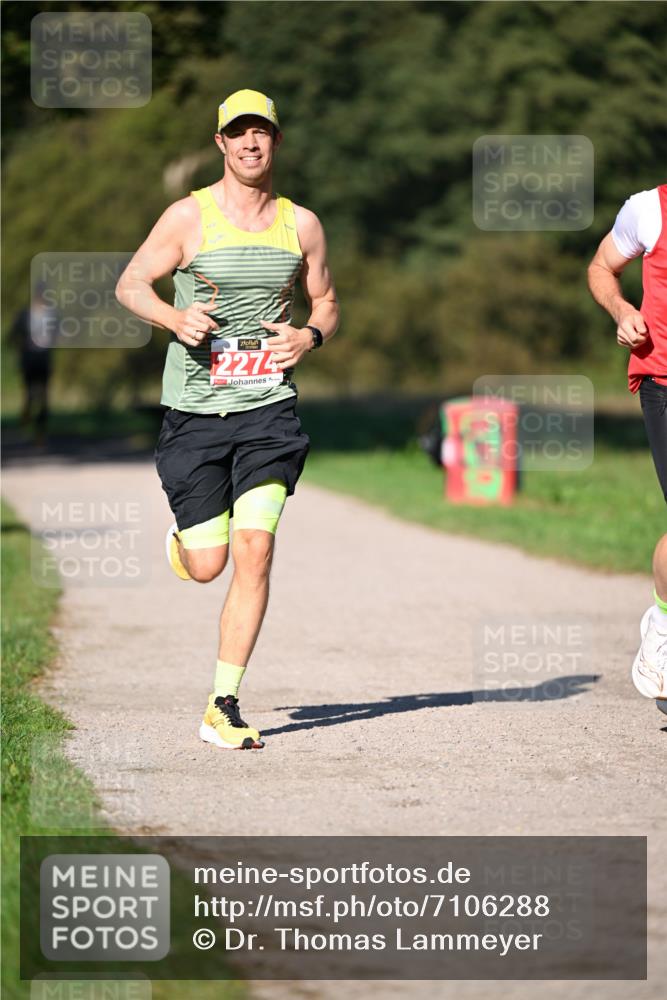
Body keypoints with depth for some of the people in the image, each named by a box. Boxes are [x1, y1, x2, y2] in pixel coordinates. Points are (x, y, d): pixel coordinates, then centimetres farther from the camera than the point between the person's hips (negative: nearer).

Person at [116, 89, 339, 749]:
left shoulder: (301, 224, 8)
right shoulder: (189, 217, -1)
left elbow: (326, 304, 18)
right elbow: (130, 284, 4)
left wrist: (309, 337, -4)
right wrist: (175, 317, -16)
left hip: (269, 407, 1)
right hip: (195, 409, -1)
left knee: (254, 550, -13)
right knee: (205, 566, -1)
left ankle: (224, 706, -7)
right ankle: (182, 539, 40)